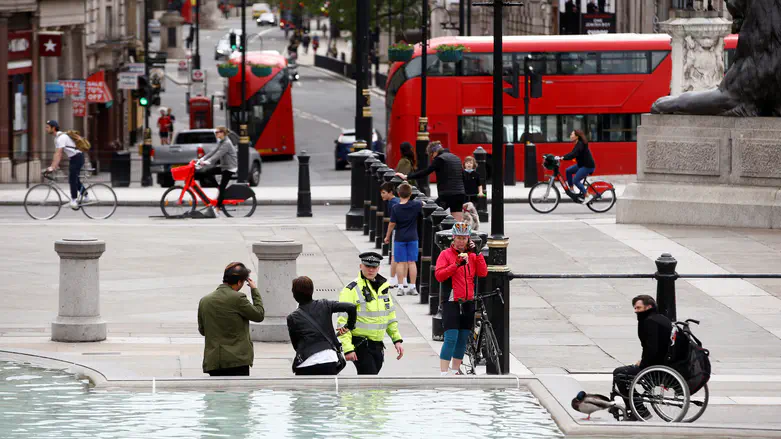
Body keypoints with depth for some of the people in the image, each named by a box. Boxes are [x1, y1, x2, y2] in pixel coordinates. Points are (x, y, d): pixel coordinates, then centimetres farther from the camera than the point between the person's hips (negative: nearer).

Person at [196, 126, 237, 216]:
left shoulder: (227, 143, -19)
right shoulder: (221, 142, 12)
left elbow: (218, 154, -28)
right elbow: (213, 152, 8)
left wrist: (207, 162, -36)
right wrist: (202, 159, -1)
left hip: (229, 168, -10)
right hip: (223, 166, 10)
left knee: (222, 187, -11)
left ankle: (217, 209, -10)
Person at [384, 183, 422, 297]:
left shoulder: (395, 208, -10)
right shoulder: (416, 205, -7)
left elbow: (392, 224, -7)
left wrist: (387, 236, 5)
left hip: (399, 238, -1)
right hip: (412, 237, 1)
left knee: (400, 262, 3)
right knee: (412, 262, 5)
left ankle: (401, 287, 2)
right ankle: (412, 287, 5)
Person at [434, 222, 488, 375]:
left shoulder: (472, 255, 12)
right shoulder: (446, 254, -1)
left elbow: (483, 273, 1)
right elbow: (439, 275, -13)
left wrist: (478, 253, -8)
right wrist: (457, 264, -22)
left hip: (468, 302, 5)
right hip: (451, 301, -5)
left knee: (463, 338, 10)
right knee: (451, 338, -14)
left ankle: (456, 370, 21)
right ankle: (443, 373, -14)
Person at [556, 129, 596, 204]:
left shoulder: (580, 144, -21)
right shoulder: (578, 144, 10)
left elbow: (573, 154, -34)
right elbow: (572, 153, 12)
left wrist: (563, 158, -40)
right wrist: (560, 157, 2)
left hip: (588, 166, -10)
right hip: (581, 165, 10)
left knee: (576, 180, -13)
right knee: (568, 170, 8)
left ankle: (588, 196, -7)